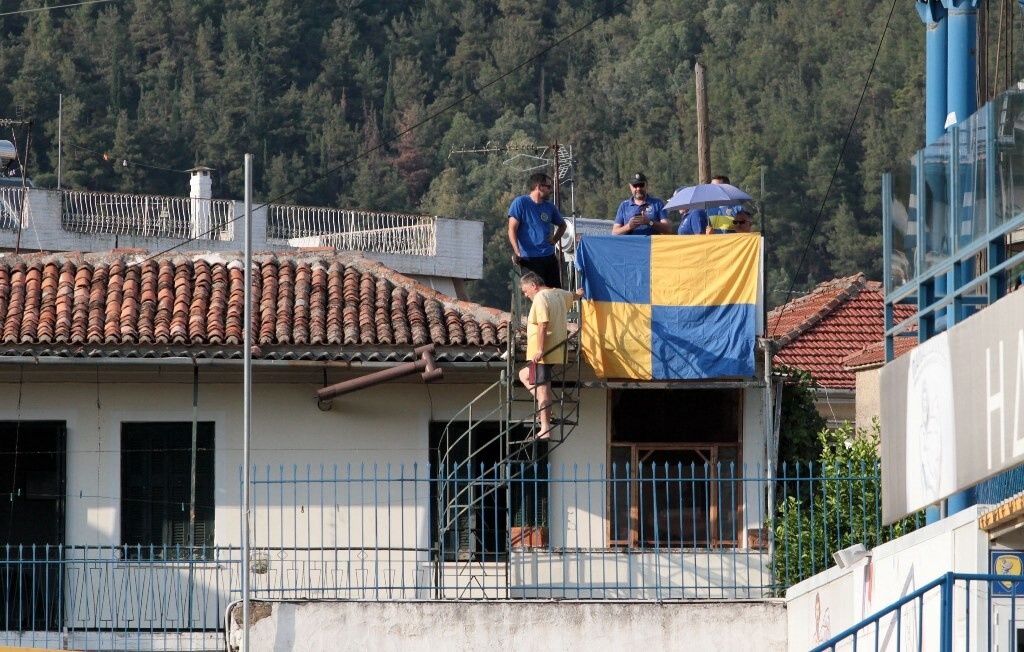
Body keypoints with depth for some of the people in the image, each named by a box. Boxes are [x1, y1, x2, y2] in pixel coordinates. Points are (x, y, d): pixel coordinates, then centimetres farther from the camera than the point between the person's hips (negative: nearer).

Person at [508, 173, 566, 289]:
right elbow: (512, 230, -10)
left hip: (549, 257, 6)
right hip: (529, 258, -6)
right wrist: (517, 252, -23)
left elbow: (562, 225, 32)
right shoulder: (521, 203, -4)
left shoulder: (550, 207, 13)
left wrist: (554, 239, 12)